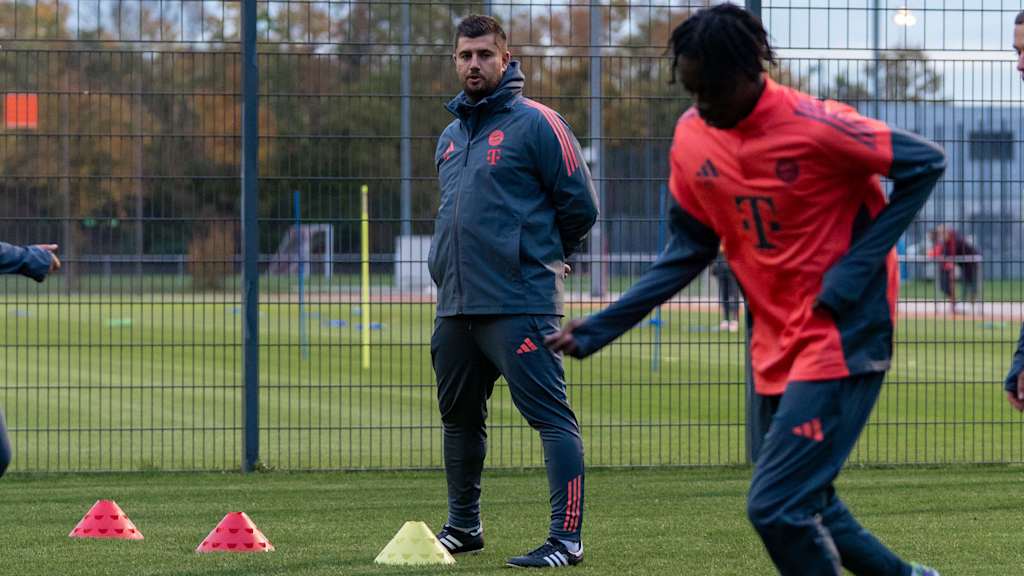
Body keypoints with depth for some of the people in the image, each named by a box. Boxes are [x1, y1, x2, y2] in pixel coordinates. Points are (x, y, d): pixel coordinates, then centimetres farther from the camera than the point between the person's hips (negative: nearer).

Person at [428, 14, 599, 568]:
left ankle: (566, 538, -14)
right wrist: (449, 263, 17)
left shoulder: (534, 123, -5)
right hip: (455, 305, 8)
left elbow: (580, 206, -4)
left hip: (519, 305, -8)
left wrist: (537, 255, 5)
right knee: (459, 417, 17)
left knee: (551, 417, -11)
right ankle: (463, 527, 31)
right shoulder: (451, 137, 18)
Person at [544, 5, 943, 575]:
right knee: (805, 511, 12)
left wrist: (858, 265, -18)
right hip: (779, 351, 7)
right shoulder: (692, 138, 1)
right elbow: (689, 250, 10)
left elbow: (927, 163, -13)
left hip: (844, 339, -7)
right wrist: (598, 330, 3)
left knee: (775, 506, -15)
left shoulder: (812, 126, -18)